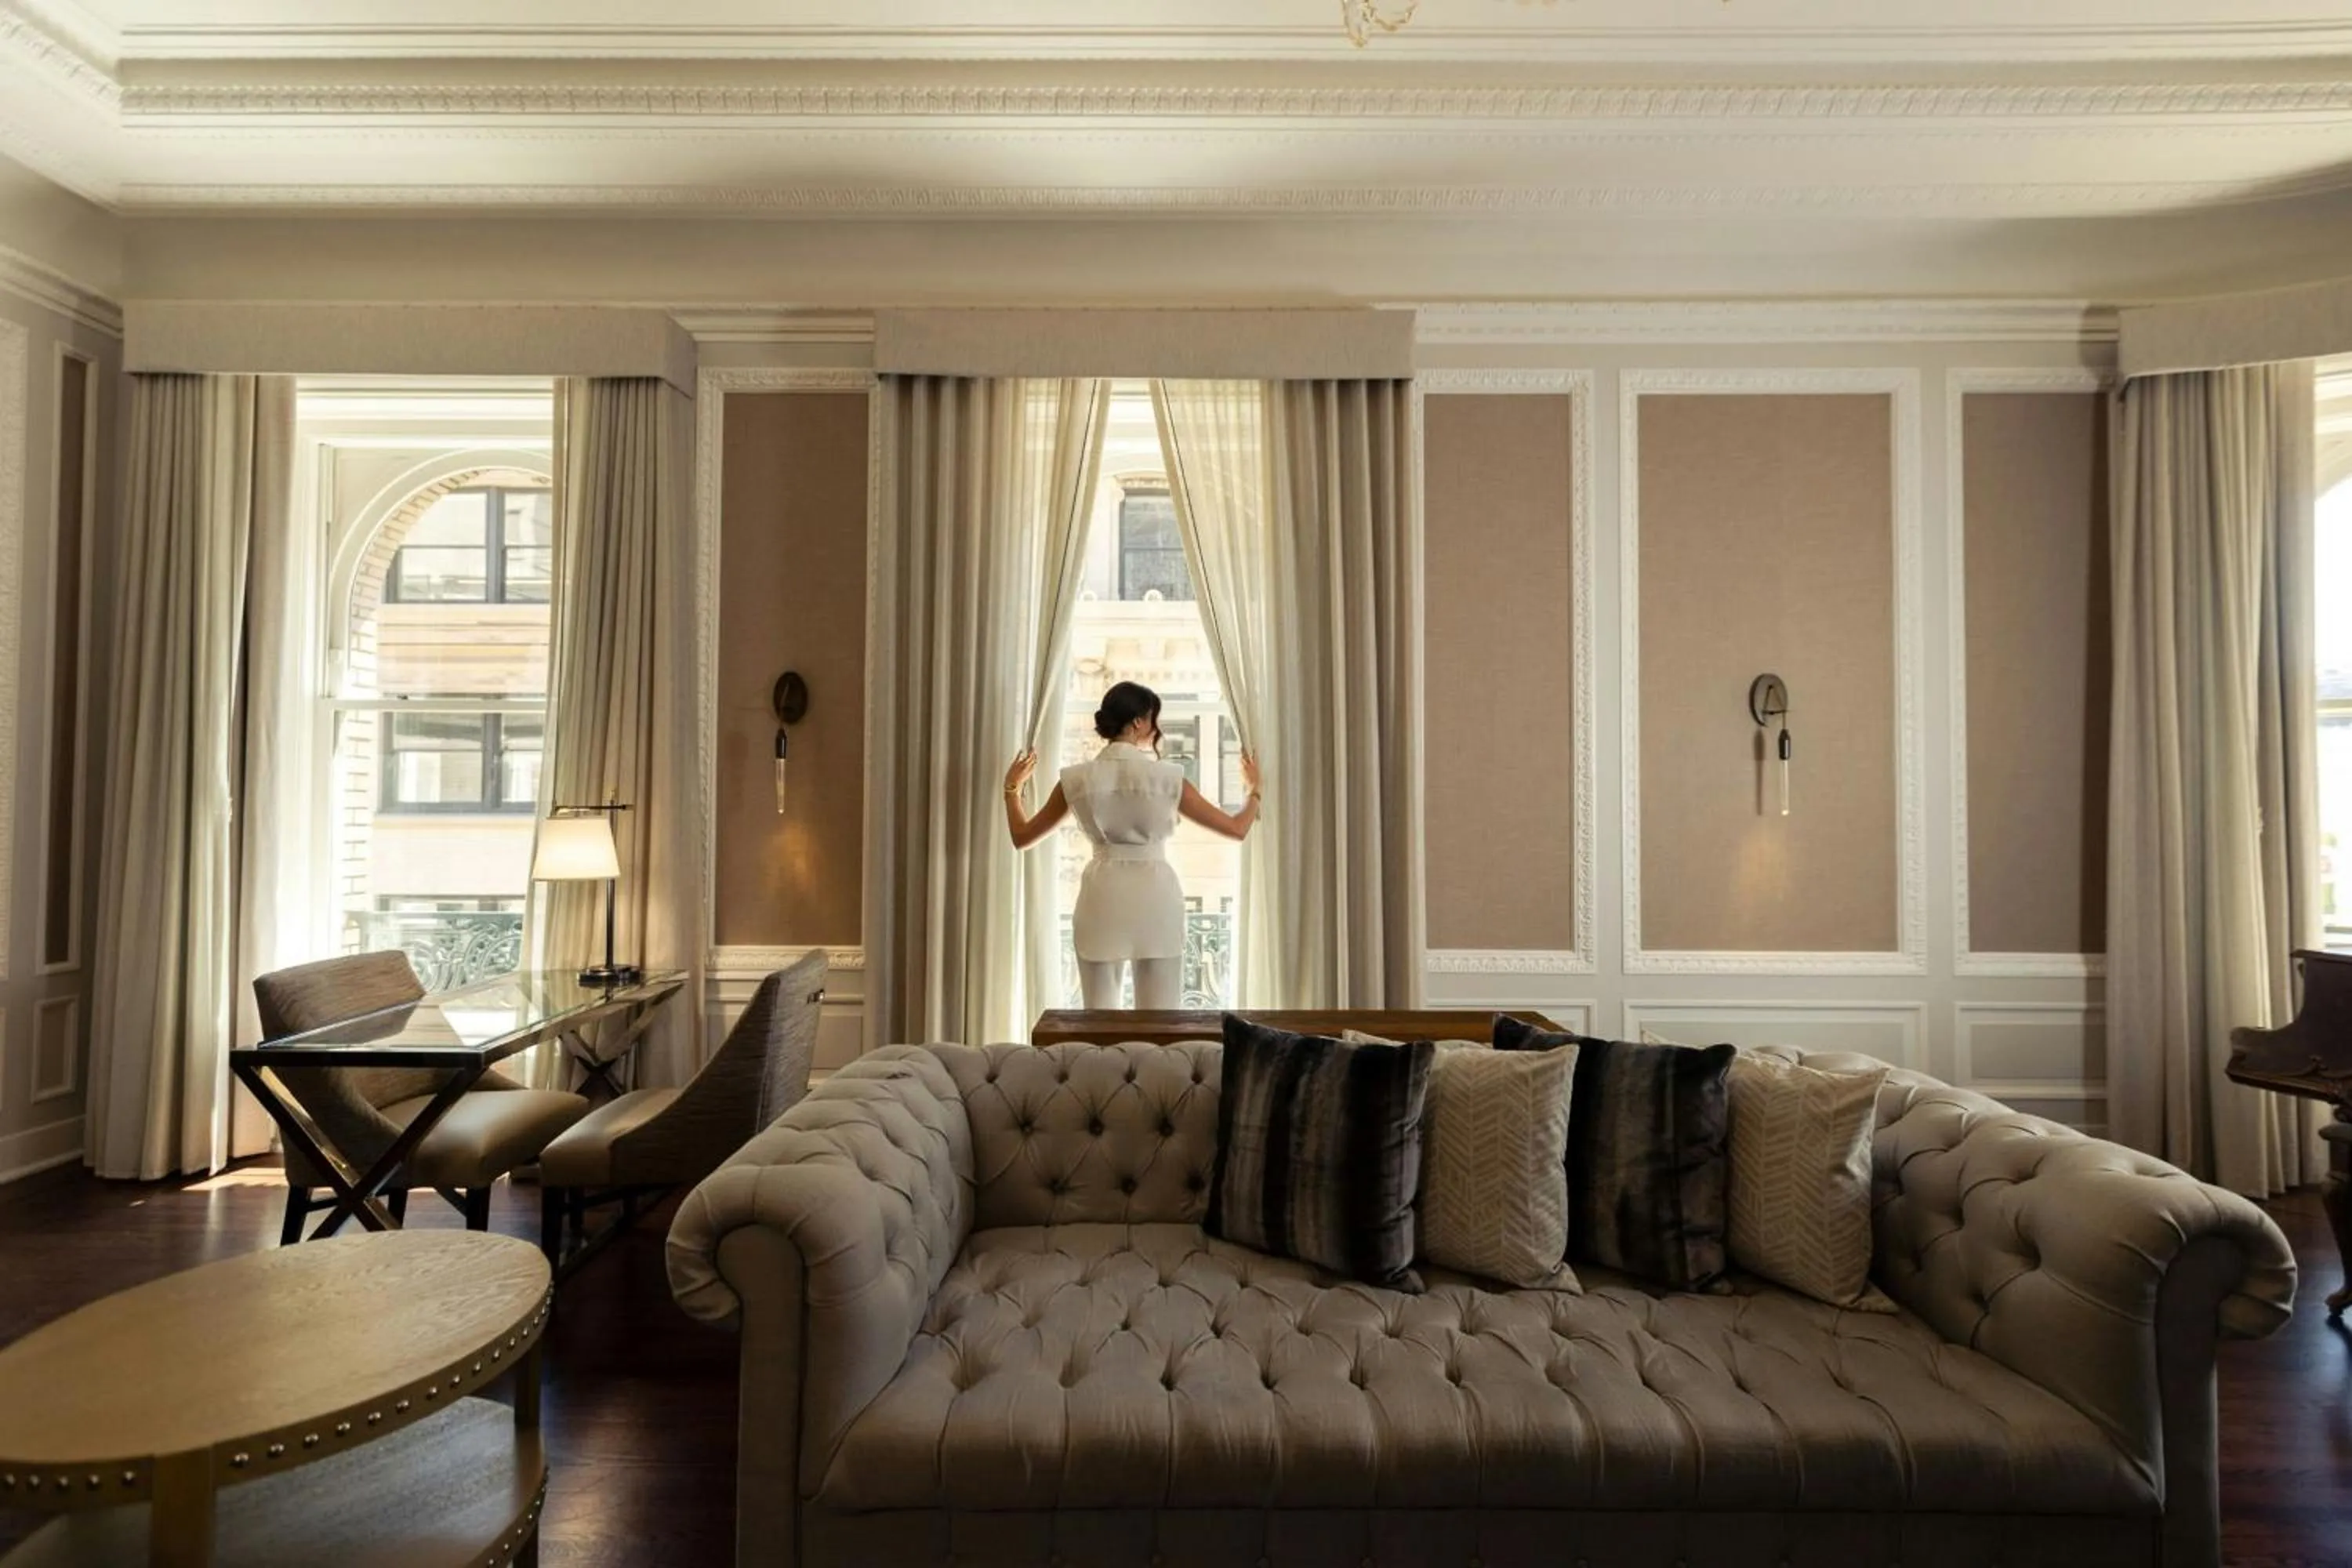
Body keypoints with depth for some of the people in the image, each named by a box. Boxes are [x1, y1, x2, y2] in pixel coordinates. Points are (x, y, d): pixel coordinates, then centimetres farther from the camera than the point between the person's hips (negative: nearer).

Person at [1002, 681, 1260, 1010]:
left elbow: (1022, 837, 8)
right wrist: (1254, 789, 19)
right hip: (1155, 899, -2)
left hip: (1102, 900, 2)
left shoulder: (1077, 779, -2)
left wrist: (1012, 787, 24)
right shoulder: (1167, 777, -7)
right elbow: (1236, 828, 0)